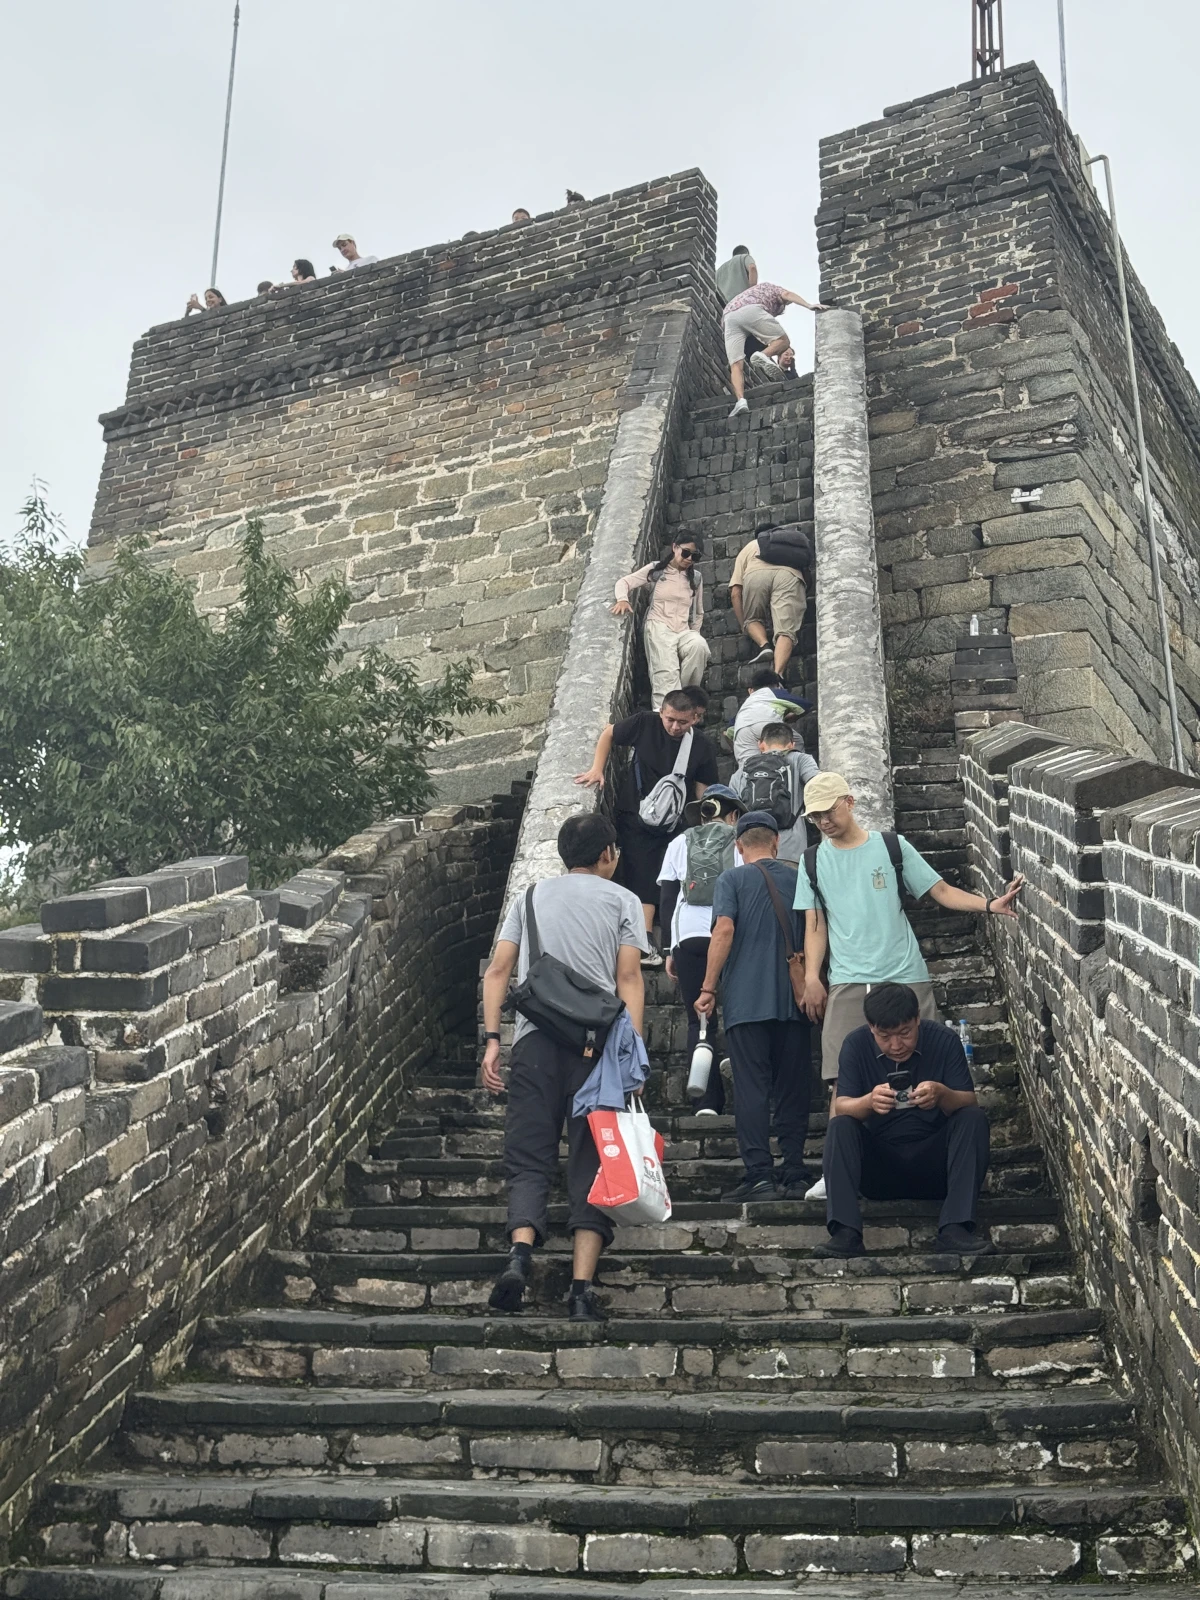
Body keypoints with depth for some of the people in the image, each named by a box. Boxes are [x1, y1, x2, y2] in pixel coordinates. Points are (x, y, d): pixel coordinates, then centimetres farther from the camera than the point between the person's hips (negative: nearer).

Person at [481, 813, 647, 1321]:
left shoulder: (530, 896, 20)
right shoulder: (621, 900, 12)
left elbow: (498, 971, 10)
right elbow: (628, 979, 1)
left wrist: (491, 1040, 8)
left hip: (534, 1039, 2)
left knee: (528, 1158, 3)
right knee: (592, 1164, 2)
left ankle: (520, 1252, -21)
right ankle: (582, 1288, -5)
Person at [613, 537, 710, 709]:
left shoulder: (696, 578, 17)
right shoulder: (655, 569, 8)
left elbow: (699, 613, 25)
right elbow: (624, 582, 6)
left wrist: (694, 634, 11)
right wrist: (623, 599, -16)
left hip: (684, 632, 3)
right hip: (659, 629, -3)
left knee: (699, 645, -34)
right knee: (666, 673, -29)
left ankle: (683, 693, -17)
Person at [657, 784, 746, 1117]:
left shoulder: (680, 843, 17)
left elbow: (666, 900, 11)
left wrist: (669, 950, 13)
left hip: (688, 937, 1)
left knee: (698, 1020, 3)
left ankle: (707, 1101, -7)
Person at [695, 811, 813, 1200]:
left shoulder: (731, 880, 1)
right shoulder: (798, 879, 11)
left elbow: (724, 930, -11)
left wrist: (709, 988, -8)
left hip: (746, 1002, -3)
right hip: (793, 1000, 3)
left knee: (751, 1088, -3)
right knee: (793, 1090, 7)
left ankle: (759, 1175, -9)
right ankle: (794, 1175, 7)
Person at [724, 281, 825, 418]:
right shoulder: (771, 288, 32)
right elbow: (787, 295, 9)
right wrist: (808, 305, -6)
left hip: (728, 317, 5)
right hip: (751, 310, -5)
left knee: (736, 365, -3)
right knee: (783, 340, 6)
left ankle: (740, 400, -28)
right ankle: (762, 356, -25)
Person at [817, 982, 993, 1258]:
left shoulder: (944, 1040, -9)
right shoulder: (855, 1044, -8)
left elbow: (969, 1104, -15)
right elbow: (841, 1108, -17)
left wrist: (942, 1095, -38)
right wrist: (869, 1101, -40)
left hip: (935, 1162, 0)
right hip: (878, 1165, 0)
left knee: (974, 1119, -24)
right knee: (840, 1126, -25)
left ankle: (955, 1227, -31)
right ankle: (845, 1232, -35)